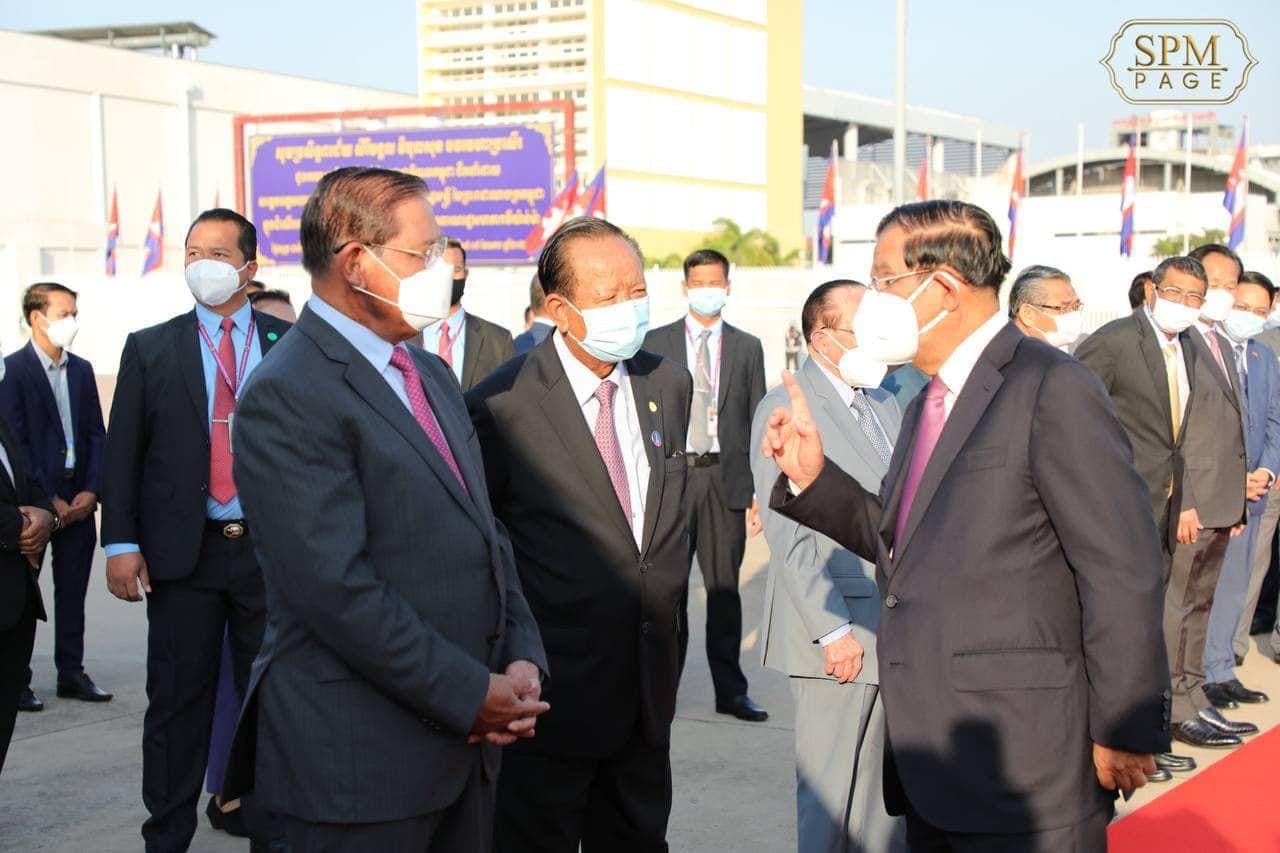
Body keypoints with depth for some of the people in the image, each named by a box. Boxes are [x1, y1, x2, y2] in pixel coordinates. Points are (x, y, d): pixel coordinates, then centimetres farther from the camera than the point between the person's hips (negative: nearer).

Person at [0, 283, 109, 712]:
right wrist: (47, 499, -13)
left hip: (77, 500, 5)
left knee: (73, 590, 10)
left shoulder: (81, 369, 10)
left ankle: (71, 673, 19)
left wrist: (90, 491, -2)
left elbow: (96, 434, 10)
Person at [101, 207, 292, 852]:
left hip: (272, 549, 0)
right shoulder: (150, 349, 6)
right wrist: (120, 542, -6)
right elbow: (122, 453, 3)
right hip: (182, 551, 0)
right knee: (177, 702, 7)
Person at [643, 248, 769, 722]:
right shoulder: (656, 343, 7)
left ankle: (730, 691, 13)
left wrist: (761, 488, 2)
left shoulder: (747, 348, 10)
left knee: (724, 586, 6)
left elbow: (758, 421, 8)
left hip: (726, 478, 1)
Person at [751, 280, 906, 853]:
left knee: (891, 801, 12)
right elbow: (790, 537, -14)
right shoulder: (784, 409, -8)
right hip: (842, 634, -7)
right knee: (831, 804, 0)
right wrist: (833, 632, -17)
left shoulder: (885, 405, 16)